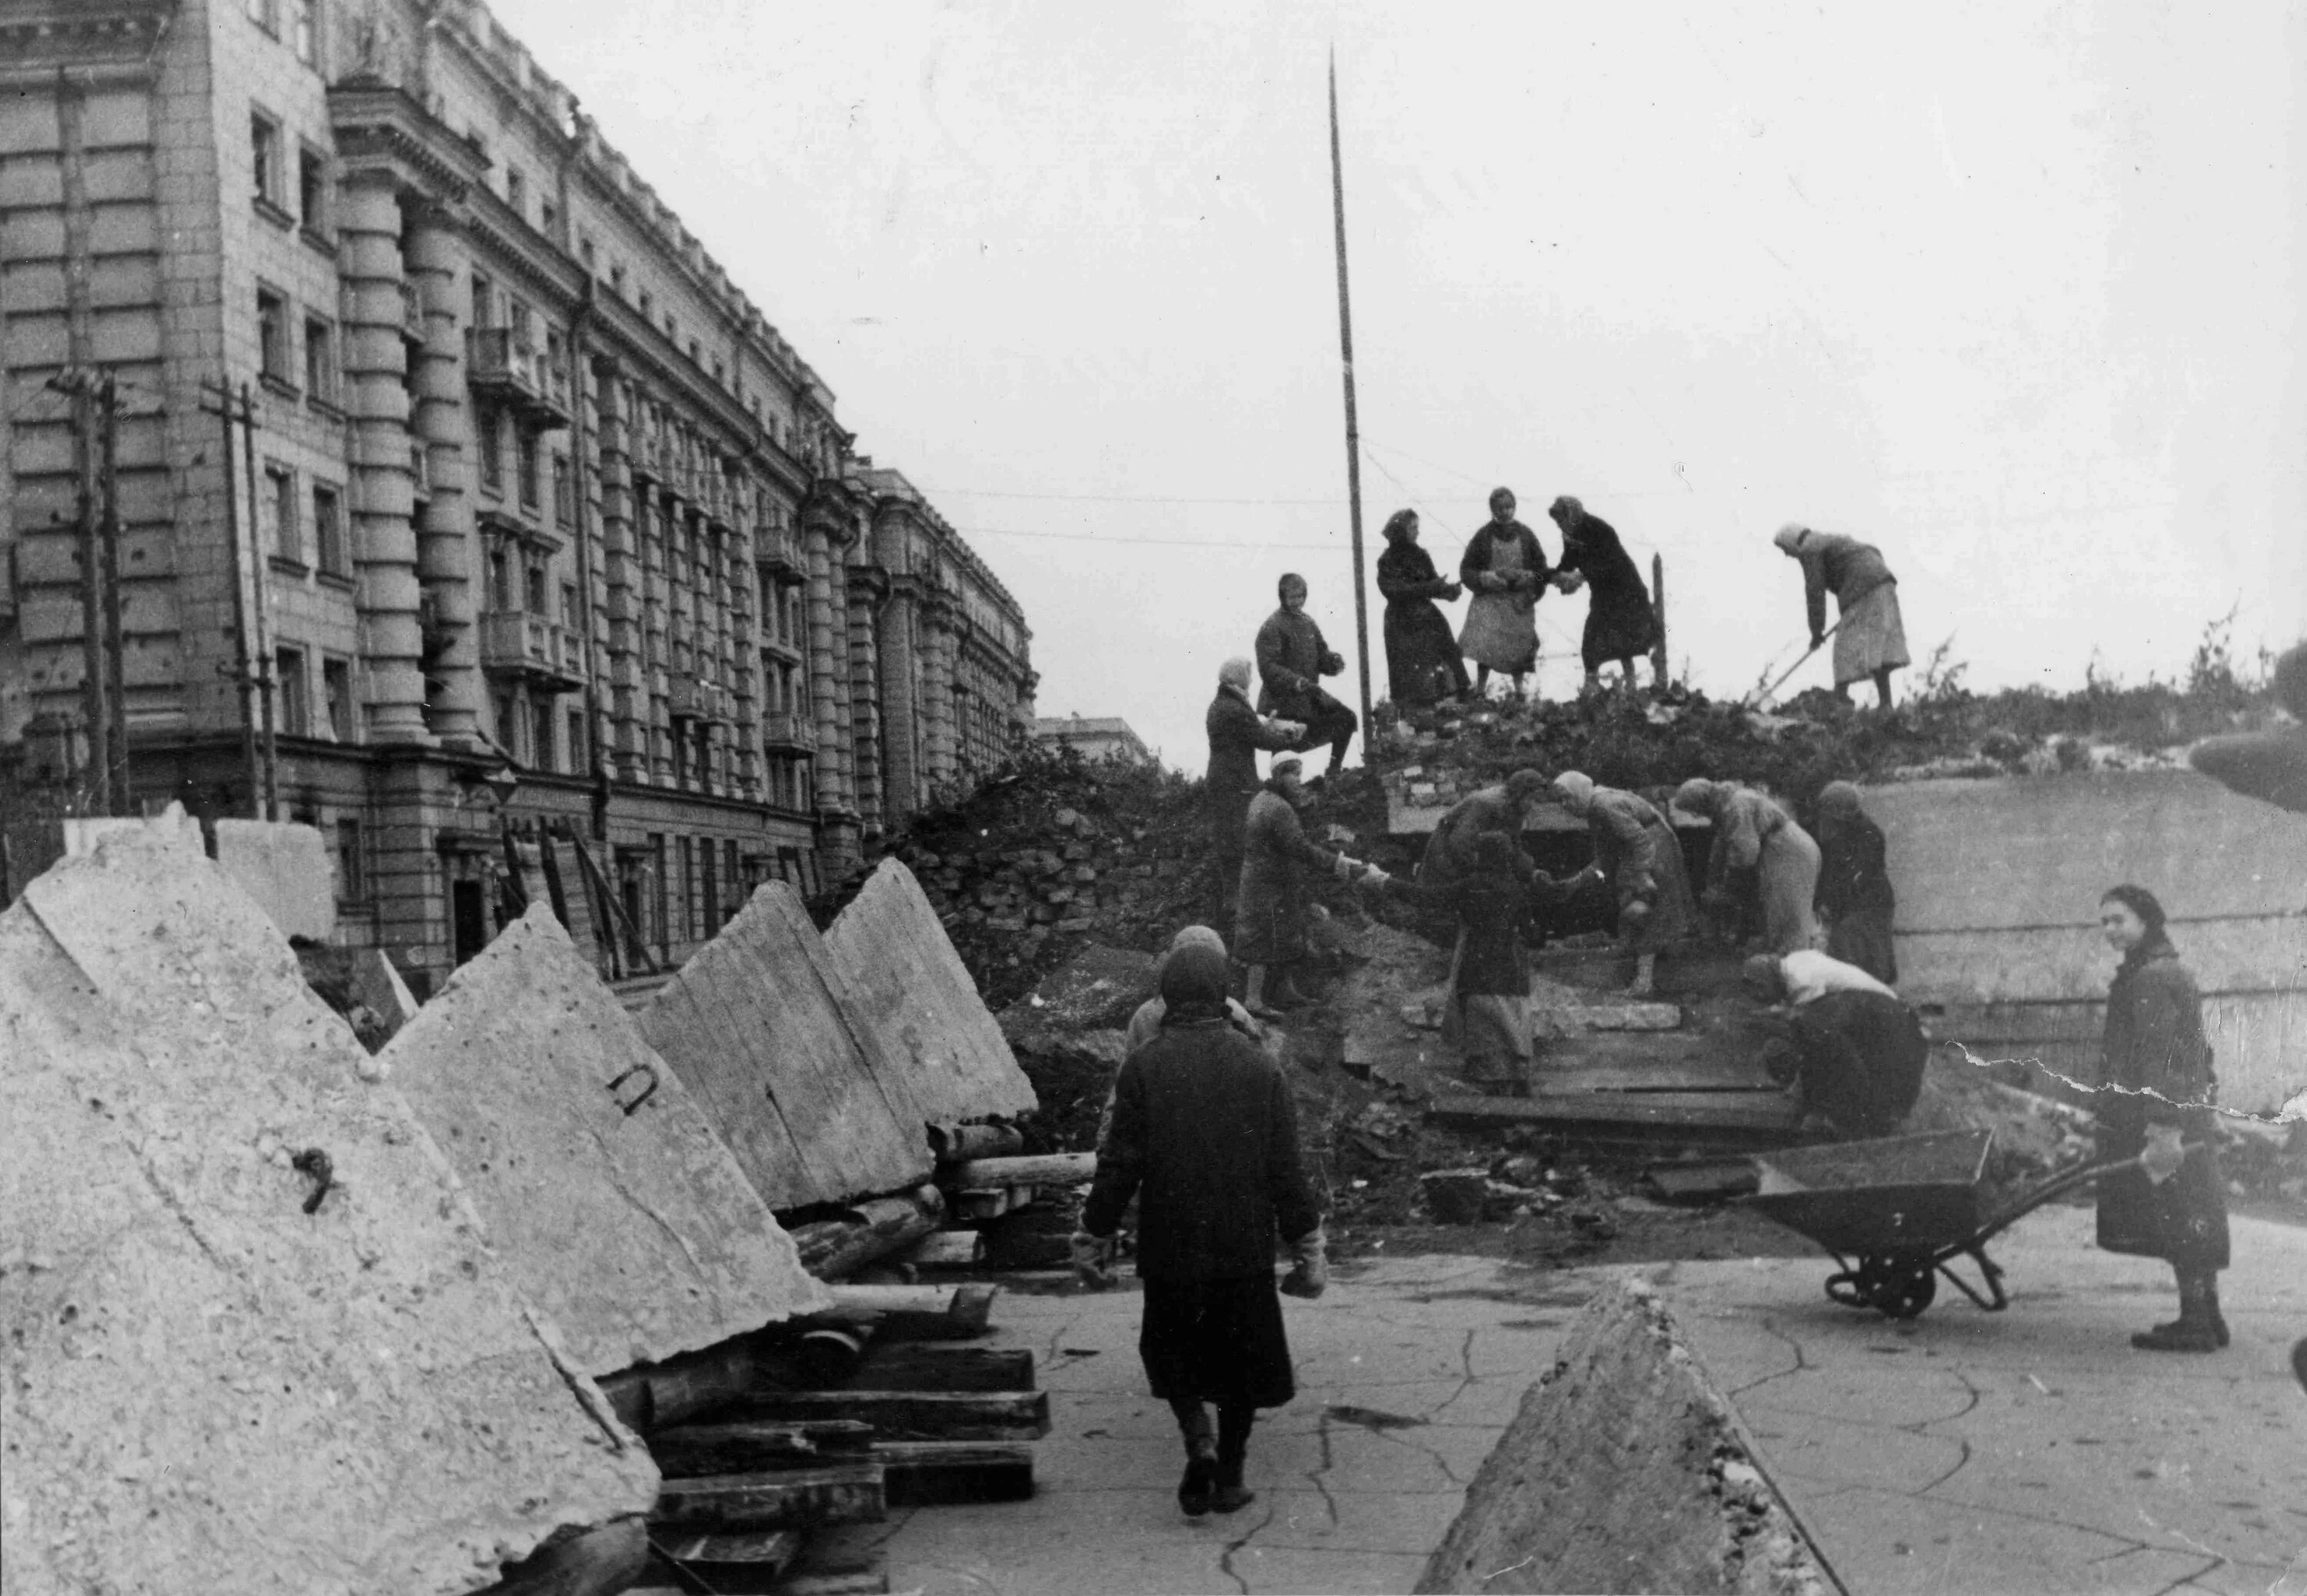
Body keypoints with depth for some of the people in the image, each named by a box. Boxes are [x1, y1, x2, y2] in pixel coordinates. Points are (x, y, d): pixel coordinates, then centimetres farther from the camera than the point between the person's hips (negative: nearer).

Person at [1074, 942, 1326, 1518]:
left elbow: (1119, 1164, -8)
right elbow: (1286, 1169, -1)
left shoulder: (1143, 1066, -8)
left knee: (1173, 1353, 17)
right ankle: (1229, 1476, 18)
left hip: (1169, 1246, -1)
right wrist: (1307, 1245, 7)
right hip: (1246, 1245, 1)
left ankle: (1199, 1444, -5)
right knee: (1241, 1359, 16)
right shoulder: (1260, 1066, -3)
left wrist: (1094, 1237, 1)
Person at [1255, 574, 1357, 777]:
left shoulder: (1308, 622, 10)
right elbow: (1268, 668, -20)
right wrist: (1298, 682, -32)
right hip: (1282, 703, -7)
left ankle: (1334, 773, 10)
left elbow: (1321, 658, 14)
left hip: (1310, 696, 7)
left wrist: (1335, 661, -10)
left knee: (1346, 719, -1)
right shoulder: (1272, 627, -13)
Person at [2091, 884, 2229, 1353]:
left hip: (2161, 1118, -10)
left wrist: (2163, 1128, -26)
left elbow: (2159, 1056, -22)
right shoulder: (2170, 971, 19)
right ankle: (2206, 1319, 20)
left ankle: (2196, 1323, -2)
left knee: (2178, 1221, -6)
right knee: (2191, 1221, 13)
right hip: (2187, 1115, 10)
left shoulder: (2152, 977, -14)